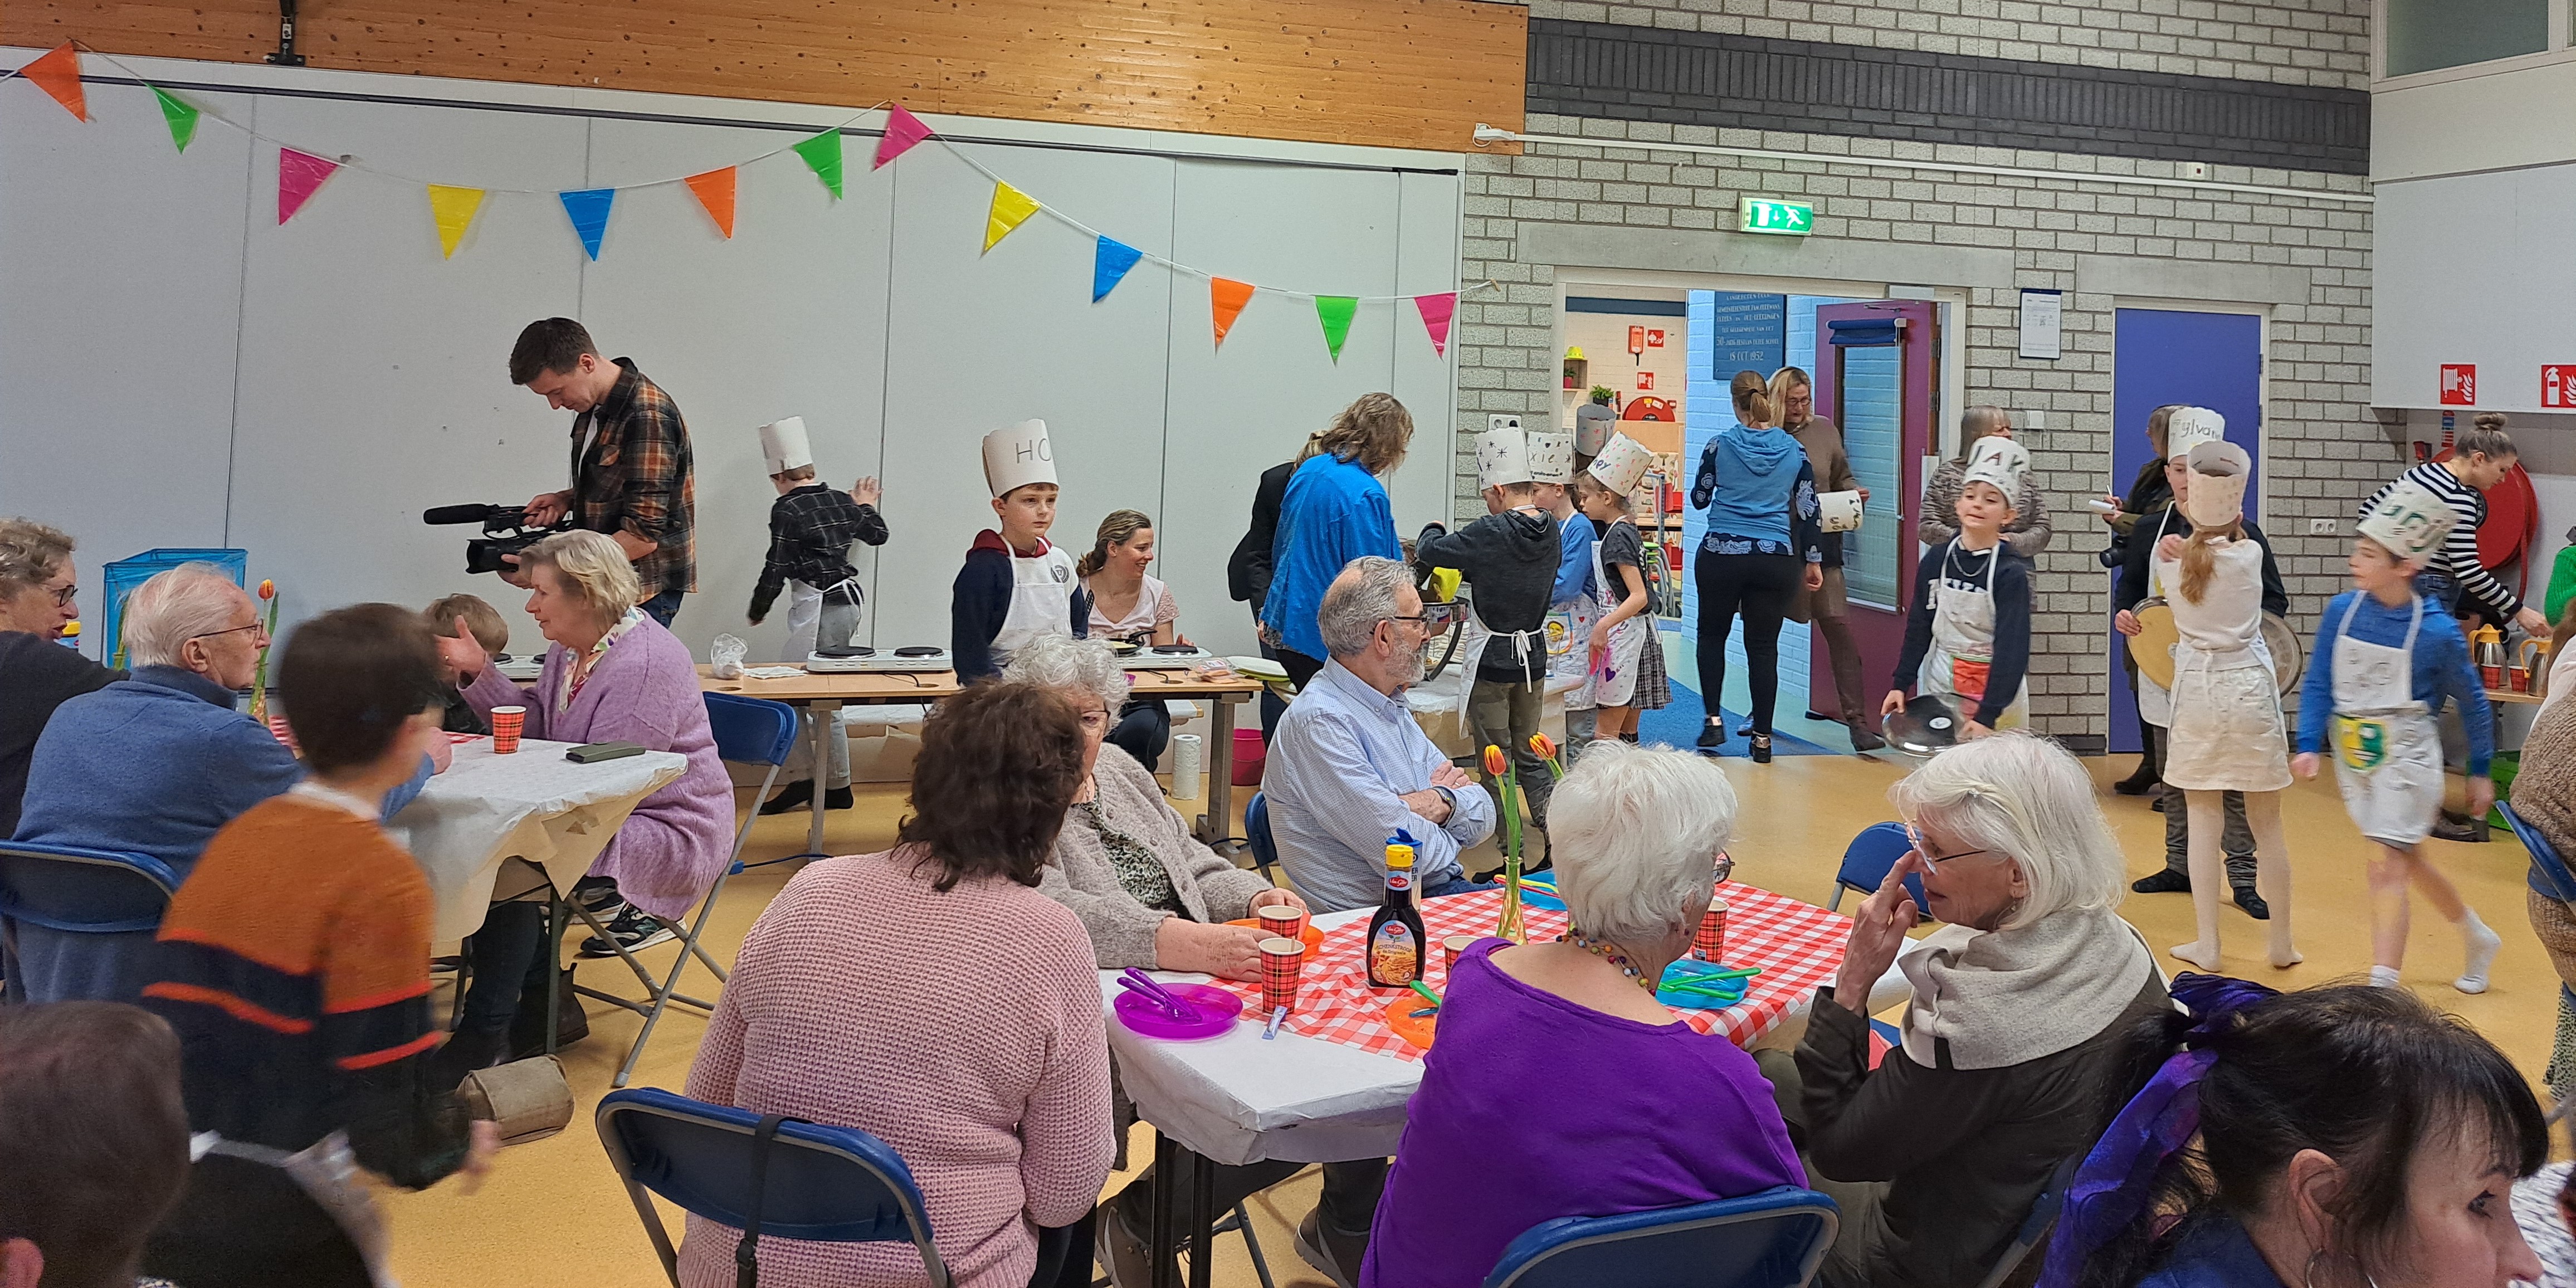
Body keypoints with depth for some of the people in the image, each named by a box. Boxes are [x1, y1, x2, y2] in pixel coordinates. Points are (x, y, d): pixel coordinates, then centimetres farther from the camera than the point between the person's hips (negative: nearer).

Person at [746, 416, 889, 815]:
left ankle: (801, 778, -7)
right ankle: (838, 786, 16)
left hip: (816, 609, -8)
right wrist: (868, 507, 46)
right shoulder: (842, 502, 9)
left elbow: (775, 570, -10)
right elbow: (877, 535, 26)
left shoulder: (787, 509, -11)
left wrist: (758, 610, 4)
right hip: (850, 600, 8)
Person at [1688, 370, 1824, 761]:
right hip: (1775, 560, 2)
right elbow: (1808, 509, 5)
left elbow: (1699, 499, 7)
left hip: (1721, 556, -2)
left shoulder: (1721, 445, -4)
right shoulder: (1794, 450, 2)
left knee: (1712, 635, 18)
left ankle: (1714, 720, 7)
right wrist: (1813, 560, 14)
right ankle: (1763, 739, 8)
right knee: (1764, 647, 7)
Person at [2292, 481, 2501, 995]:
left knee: (2387, 865, -11)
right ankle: (2478, 938, 43)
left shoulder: (2437, 632, -16)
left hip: (2407, 756, -5)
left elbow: (2472, 702, -1)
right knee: (2408, 860, 19)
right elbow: (2319, 685, 0)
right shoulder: (2341, 611, -6)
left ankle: (2382, 987, -9)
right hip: (2355, 755, 5)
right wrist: (2308, 746, -10)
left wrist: (2479, 773, 6)